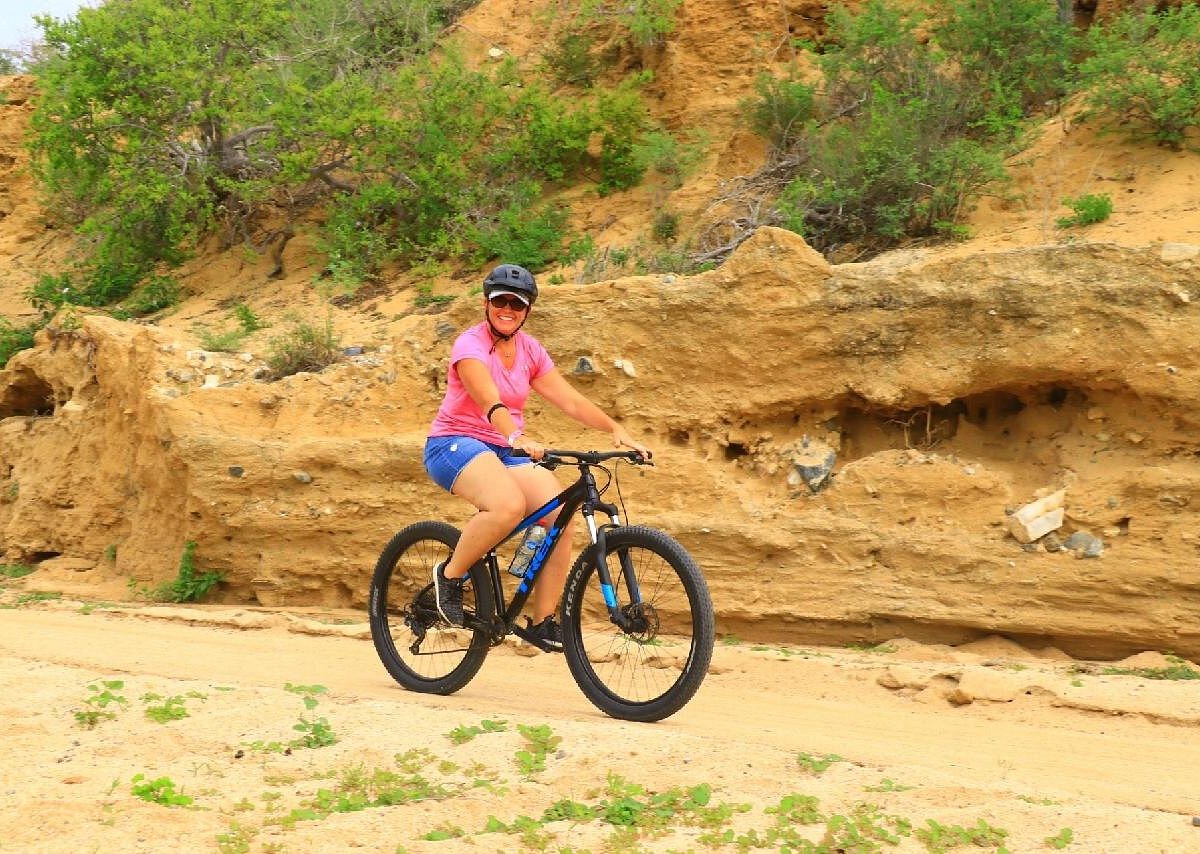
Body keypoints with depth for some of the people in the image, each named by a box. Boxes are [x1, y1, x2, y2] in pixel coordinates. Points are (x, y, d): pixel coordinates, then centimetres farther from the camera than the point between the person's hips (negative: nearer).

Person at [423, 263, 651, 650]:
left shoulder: (530, 350, 8)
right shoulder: (470, 345, -14)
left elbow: (570, 400, 2)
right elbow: (490, 402, -31)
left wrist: (617, 430, -11)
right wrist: (517, 437, -49)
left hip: (505, 451, 7)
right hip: (455, 444, -7)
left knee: (563, 515, -17)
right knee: (509, 506, -37)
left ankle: (544, 622, -6)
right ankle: (449, 575, -12)